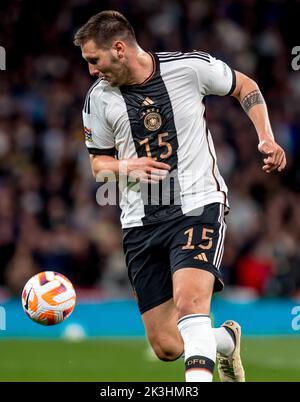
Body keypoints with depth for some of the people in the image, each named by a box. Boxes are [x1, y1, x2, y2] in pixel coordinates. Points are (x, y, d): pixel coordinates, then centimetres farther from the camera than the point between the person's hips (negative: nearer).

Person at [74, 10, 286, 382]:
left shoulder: (189, 66, -6)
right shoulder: (98, 99, 1)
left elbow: (245, 87, 13)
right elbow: (98, 162, 13)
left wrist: (266, 138, 0)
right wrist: (127, 166, -9)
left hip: (199, 204, -3)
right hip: (140, 222, 3)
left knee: (189, 300, -30)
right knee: (166, 347, 2)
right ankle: (225, 339, 34)